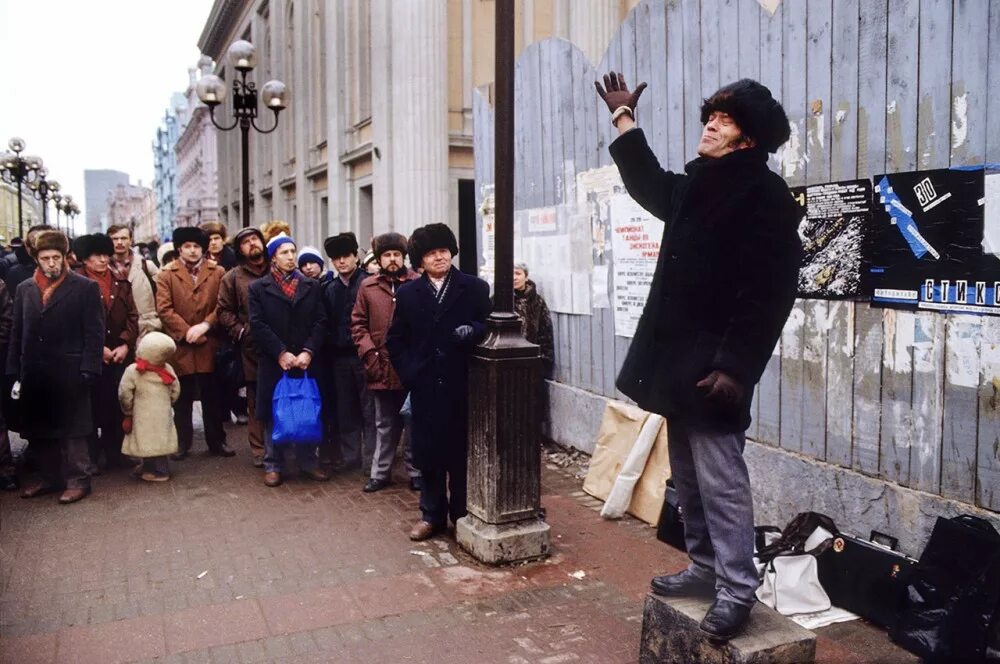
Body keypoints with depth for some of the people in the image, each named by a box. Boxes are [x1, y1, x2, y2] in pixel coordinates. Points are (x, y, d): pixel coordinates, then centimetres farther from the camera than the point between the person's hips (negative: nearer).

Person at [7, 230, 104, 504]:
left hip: (69, 373, -5)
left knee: (71, 430, 2)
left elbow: (94, 334, -7)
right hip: (34, 374, 5)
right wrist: (14, 371, 4)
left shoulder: (86, 287, -3)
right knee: (37, 430, 12)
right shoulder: (24, 289, 11)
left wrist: (88, 371, -14)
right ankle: (50, 478, 26)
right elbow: (17, 334, 11)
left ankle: (78, 480, 14)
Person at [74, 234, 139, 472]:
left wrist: (125, 345, -5)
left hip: (119, 354, 4)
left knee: (116, 405, 7)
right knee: (91, 406, 3)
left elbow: (132, 316, 8)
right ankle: (91, 456, 14)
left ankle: (113, 452, 18)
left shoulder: (121, 283, 12)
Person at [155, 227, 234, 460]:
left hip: (209, 345, 1)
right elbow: (164, 308, -5)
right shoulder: (166, 274, 3)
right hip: (179, 345, -1)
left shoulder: (217, 273, 7)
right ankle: (182, 443, 17)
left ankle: (216, 442, 18)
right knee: (182, 399, 8)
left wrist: (205, 325, -13)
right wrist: (186, 331, -13)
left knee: (212, 397, 8)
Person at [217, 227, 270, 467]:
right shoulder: (233, 277, 8)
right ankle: (259, 450, 12)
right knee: (256, 401, 5)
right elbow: (224, 311, 8)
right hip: (252, 348, 0)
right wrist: (240, 332, -4)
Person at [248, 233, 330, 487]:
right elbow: (258, 325, -4)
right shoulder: (259, 288, 5)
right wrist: (281, 353, -13)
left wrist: (308, 352, -10)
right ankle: (273, 465, 15)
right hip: (273, 362, -1)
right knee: (274, 415, 5)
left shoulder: (312, 286, 10)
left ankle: (308, 461, 17)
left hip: (305, 361, 2)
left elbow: (320, 322, 3)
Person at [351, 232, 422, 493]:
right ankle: (380, 472, 24)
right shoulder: (368, 287, 6)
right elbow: (358, 324, 8)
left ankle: (416, 473, 21)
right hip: (383, 368, 2)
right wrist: (369, 353, -3)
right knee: (385, 425, 13)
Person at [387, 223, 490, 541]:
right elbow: (395, 341, 9)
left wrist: (474, 331, -20)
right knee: (428, 451, 8)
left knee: (463, 450, 7)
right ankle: (432, 514, 22)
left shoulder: (475, 288, 2)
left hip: (462, 385, -1)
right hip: (424, 386, 2)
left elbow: (490, 328, 1)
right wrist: (409, 374, -2)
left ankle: (463, 514, 21)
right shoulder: (407, 293, 7)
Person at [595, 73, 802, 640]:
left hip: (715, 364, -9)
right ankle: (705, 568, 29)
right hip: (678, 358, 9)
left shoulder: (766, 195, -10)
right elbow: (652, 187, 38)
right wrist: (625, 119, 41)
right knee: (688, 477, 16)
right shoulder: (695, 188, 15)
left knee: (720, 480, -4)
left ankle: (736, 590, 8)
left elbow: (770, 292, -17)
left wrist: (735, 365, -23)